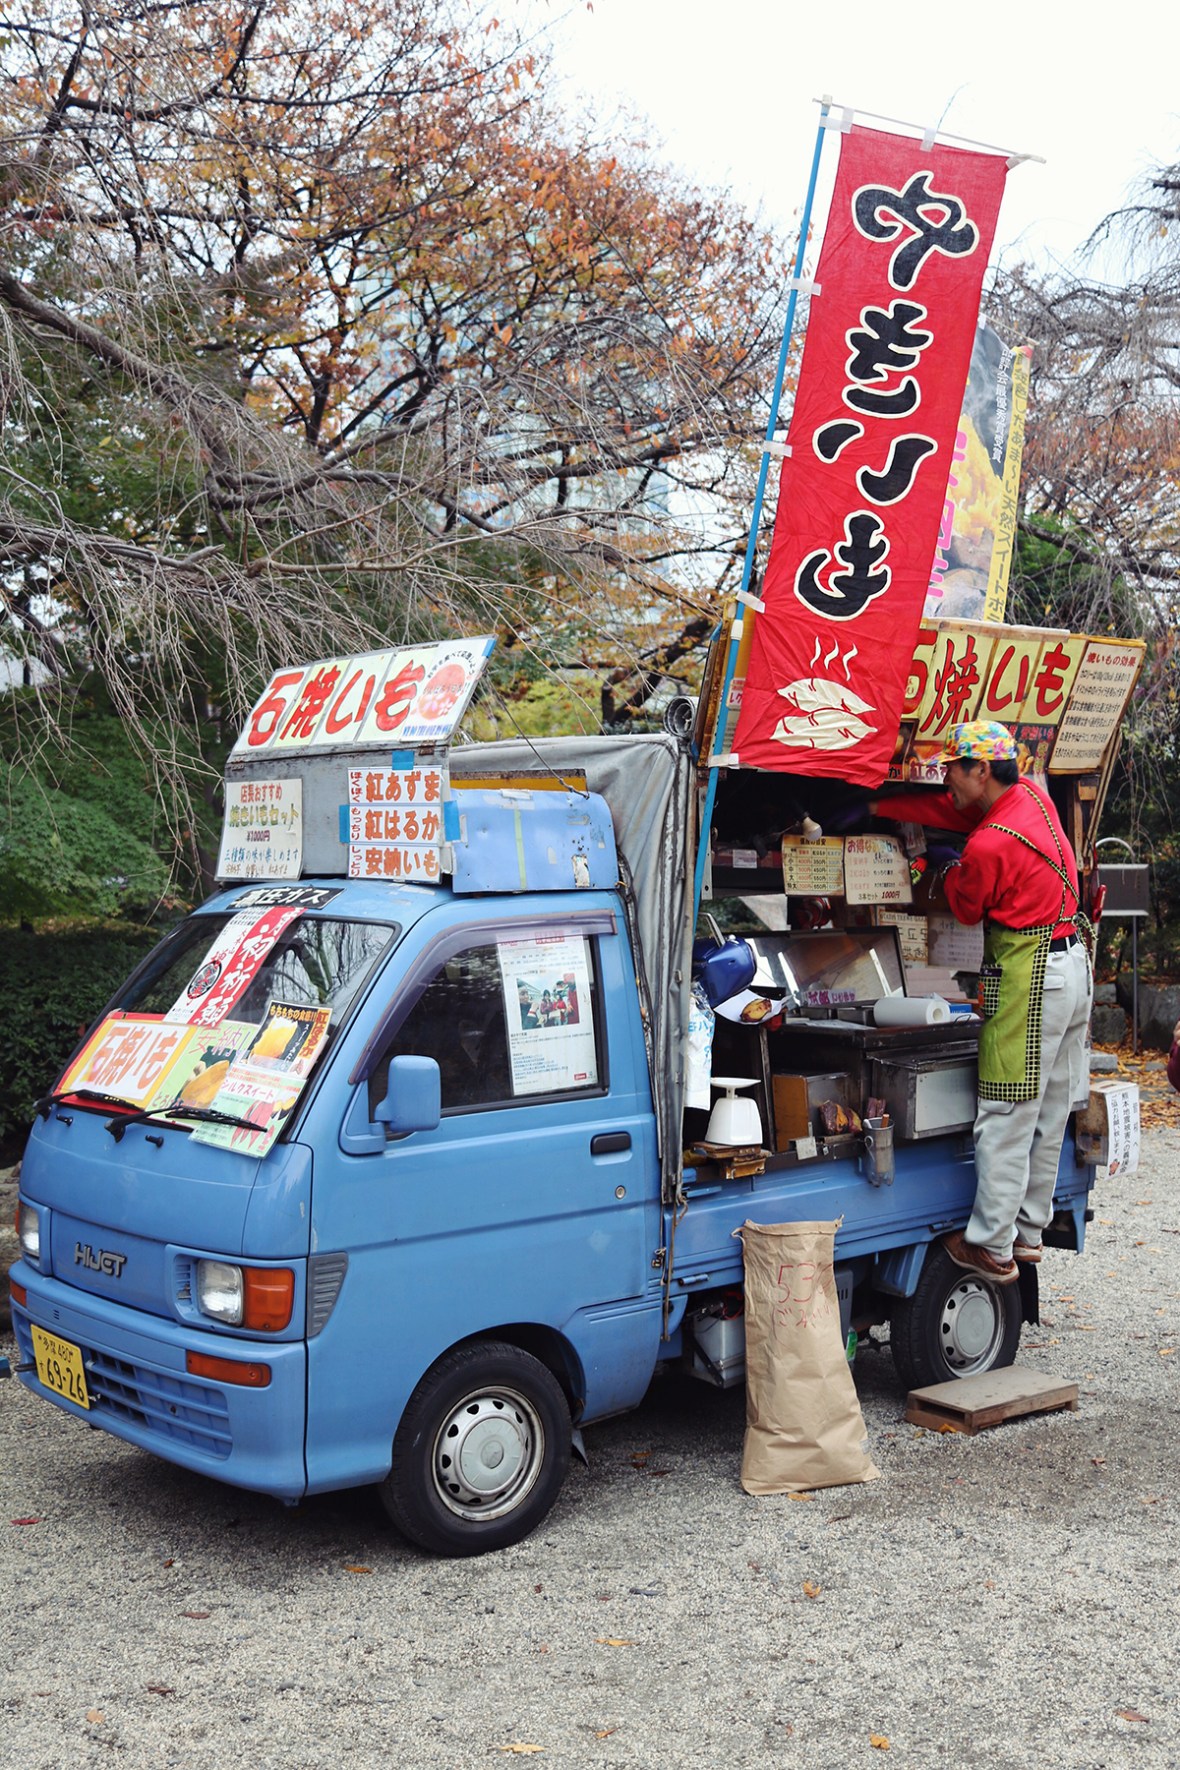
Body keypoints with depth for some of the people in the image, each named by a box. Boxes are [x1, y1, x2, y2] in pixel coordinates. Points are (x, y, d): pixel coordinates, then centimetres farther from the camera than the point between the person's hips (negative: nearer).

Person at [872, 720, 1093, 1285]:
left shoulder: (988, 847, -21)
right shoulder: (1032, 796, 5)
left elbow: (965, 908, -2)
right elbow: (949, 809, 17)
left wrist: (943, 875, 18)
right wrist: (876, 806, 20)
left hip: (1029, 975, -10)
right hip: (1074, 962, 10)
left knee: (1006, 1118, -3)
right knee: (1050, 1111, 15)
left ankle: (993, 1248, 3)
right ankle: (1028, 1232, 27)